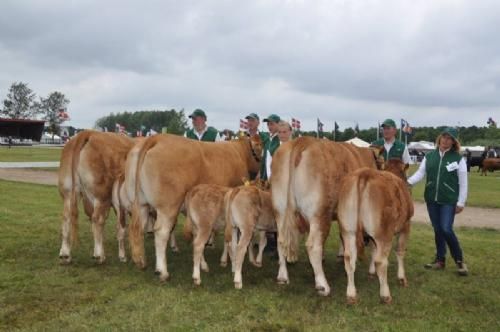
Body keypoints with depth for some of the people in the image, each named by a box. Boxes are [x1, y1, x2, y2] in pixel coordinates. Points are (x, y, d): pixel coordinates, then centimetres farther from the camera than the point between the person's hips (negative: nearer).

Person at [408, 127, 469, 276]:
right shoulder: (429, 156, 5)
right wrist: (407, 182, -17)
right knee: (437, 230, 10)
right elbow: (420, 173, 1)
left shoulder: (458, 158, -3)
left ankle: (459, 260, 8)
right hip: (431, 199, 4)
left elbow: (463, 183, -2)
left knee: (446, 230, -10)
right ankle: (440, 260, 22)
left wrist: (461, 202, -5)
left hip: (449, 200, -3)